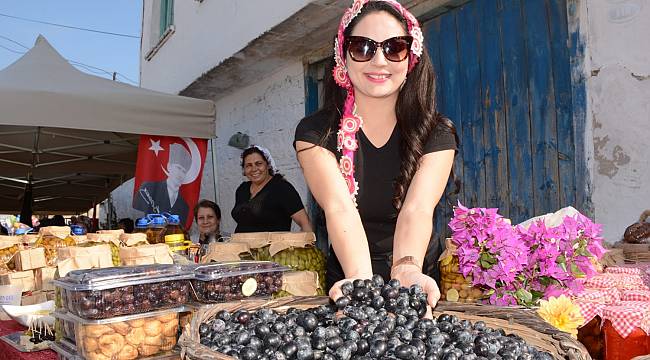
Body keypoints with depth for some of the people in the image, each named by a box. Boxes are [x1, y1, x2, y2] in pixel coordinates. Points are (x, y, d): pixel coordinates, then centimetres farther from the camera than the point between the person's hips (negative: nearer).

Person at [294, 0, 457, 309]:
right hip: (345, 279, 1)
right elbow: (340, 208, -18)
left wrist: (407, 271, -35)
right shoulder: (315, 133, -3)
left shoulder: (437, 133, -1)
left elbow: (417, 209, -17)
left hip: (413, 288, -1)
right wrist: (360, 280, -34)